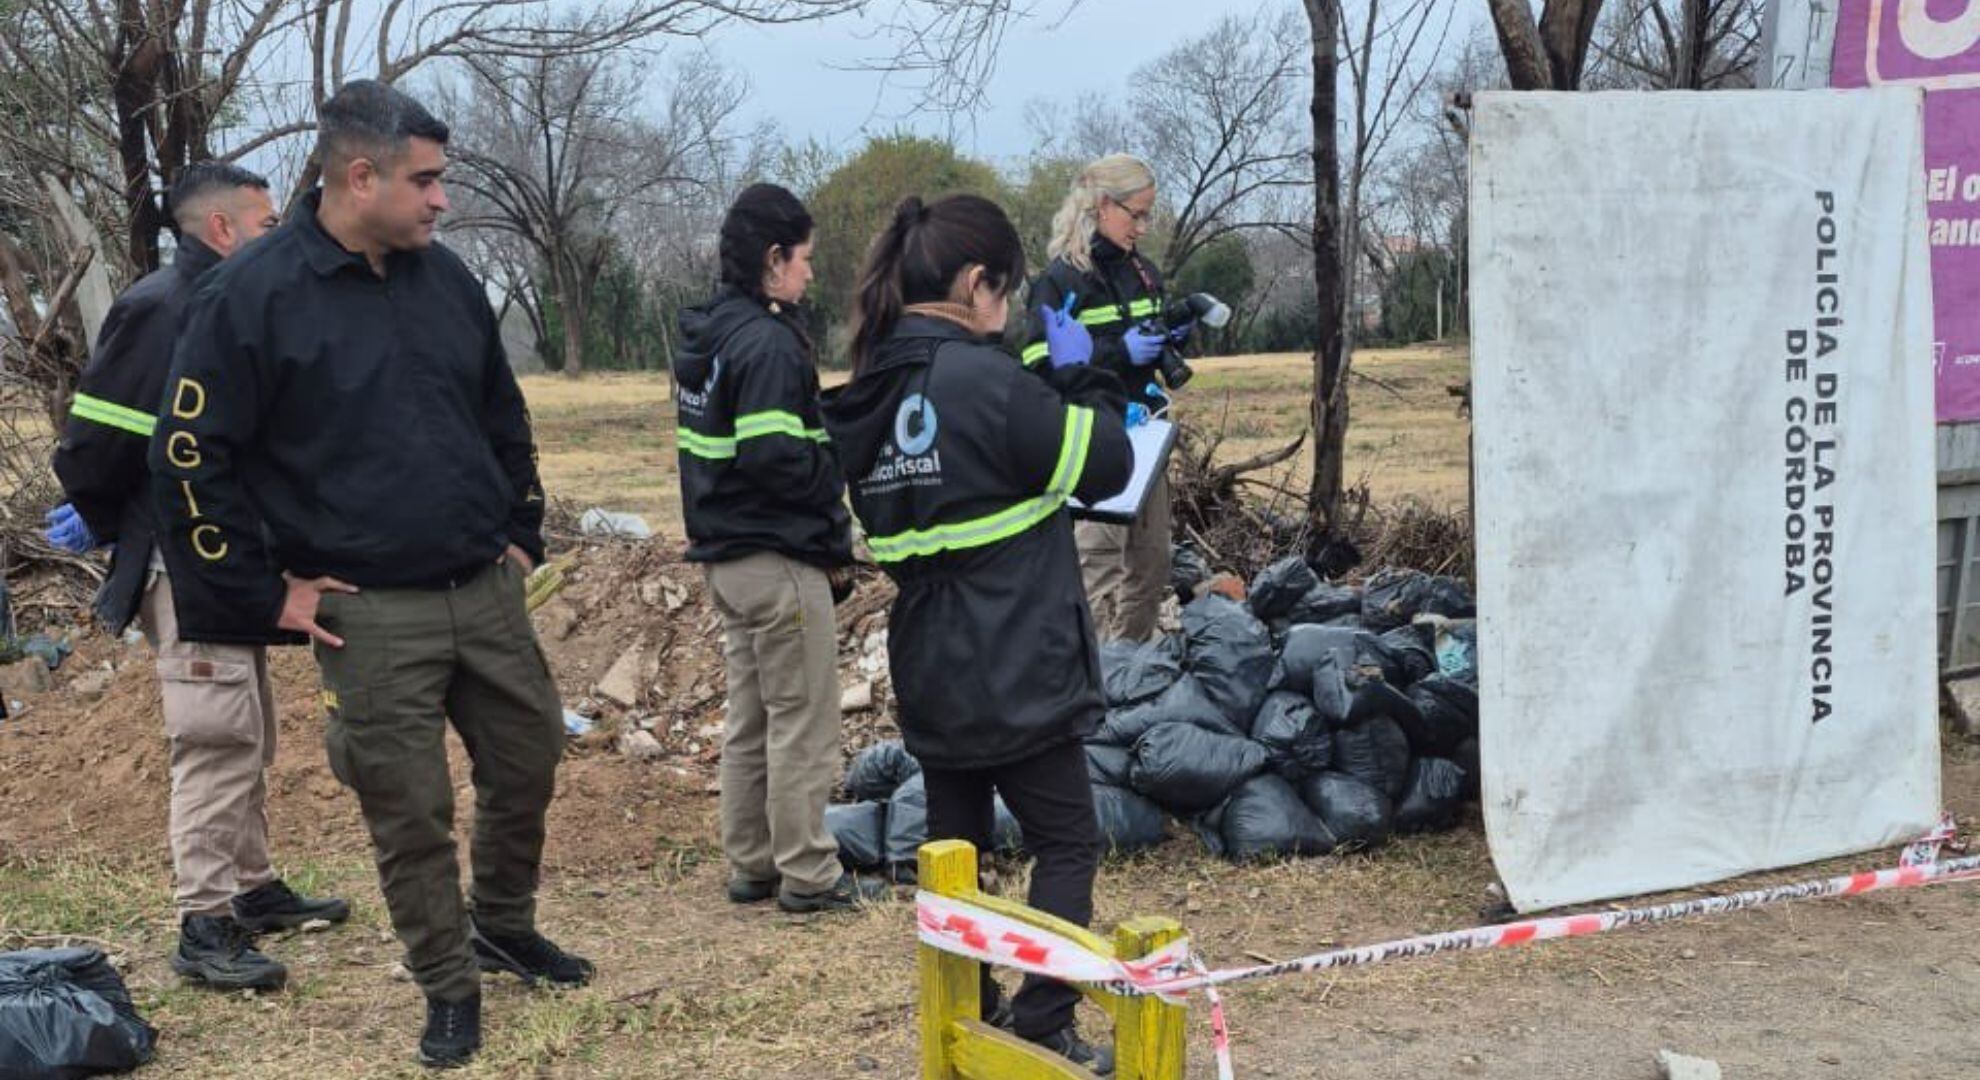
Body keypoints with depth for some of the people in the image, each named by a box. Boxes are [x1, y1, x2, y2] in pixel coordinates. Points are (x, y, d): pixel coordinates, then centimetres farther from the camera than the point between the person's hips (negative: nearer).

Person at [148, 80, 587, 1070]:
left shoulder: (445, 277, 7)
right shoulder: (251, 297, -12)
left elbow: (503, 418, 20)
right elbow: (191, 460, -10)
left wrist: (521, 531, 14)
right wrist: (264, 596, -9)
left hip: (486, 591, 6)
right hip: (368, 614, -5)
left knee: (527, 764, 14)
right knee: (410, 812, 3)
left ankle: (504, 928, 38)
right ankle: (449, 988, 21)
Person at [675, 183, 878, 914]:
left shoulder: (705, 335, 10)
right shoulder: (768, 342, -18)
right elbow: (774, 458, -25)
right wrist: (839, 468, -9)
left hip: (725, 553, 9)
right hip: (780, 559, -9)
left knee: (750, 718, 17)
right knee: (803, 723, 1)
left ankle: (750, 863, 24)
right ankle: (807, 874, 8)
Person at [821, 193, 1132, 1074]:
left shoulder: (870, 397, 6)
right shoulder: (981, 379, -19)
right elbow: (1104, 465, -10)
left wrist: (1047, 383, 11)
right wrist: (1080, 374, 3)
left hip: (930, 670, 7)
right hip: (1015, 671, -7)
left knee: (954, 845, 16)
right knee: (1068, 843, 5)